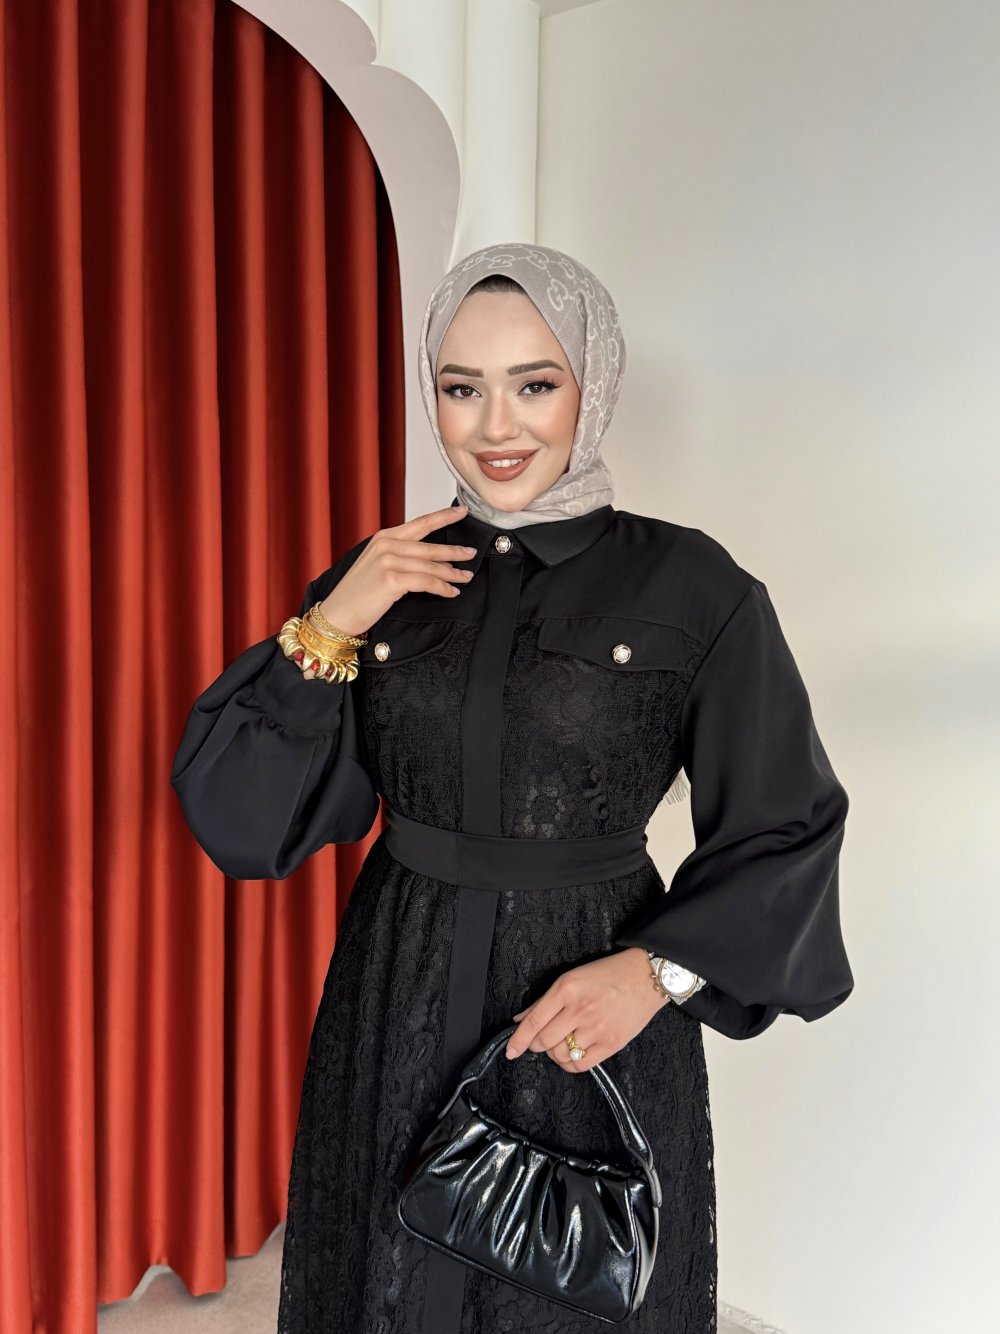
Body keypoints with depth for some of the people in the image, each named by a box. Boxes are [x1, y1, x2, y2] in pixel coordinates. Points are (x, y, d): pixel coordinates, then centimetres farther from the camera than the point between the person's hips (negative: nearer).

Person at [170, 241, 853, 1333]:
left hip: (596, 1020, -2)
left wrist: (659, 969, -16)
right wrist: (330, 628, -16)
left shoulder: (692, 587, -9)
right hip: (396, 1007, 3)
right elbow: (237, 815, -4)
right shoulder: (378, 579, -1)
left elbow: (788, 826, -3)